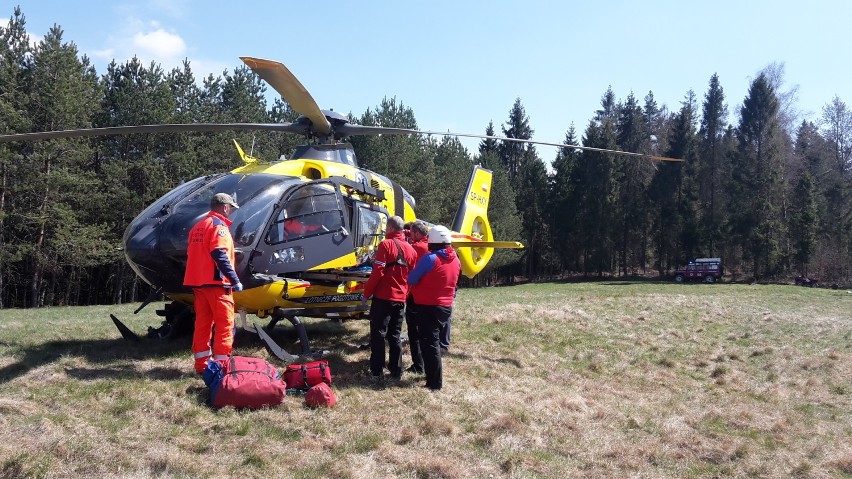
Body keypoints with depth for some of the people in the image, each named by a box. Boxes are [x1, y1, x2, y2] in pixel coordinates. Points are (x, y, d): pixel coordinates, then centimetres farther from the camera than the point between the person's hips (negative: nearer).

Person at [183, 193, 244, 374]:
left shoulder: (197, 227, 19)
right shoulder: (218, 225, -9)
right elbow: (220, 255, -20)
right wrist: (235, 280, -21)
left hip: (197, 283, 9)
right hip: (216, 283, -9)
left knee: (202, 323, 12)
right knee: (225, 324, -5)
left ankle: (201, 364, 16)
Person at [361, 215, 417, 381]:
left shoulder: (386, 244, -10)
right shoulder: (410, 249, 8)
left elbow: (377, 272, -15)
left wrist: (366, 294, -9)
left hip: (383, 297, -6)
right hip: (401, 299, 6)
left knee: (378, 334, 2)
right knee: (395, 335, 14)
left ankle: (377, 371, 3)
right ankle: (396, 370, 15)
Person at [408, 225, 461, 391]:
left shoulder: (430, 258, -17)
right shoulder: (456, 260, 5)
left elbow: (411, 279, -10)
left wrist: (421, 284, 9)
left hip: (428, 307, -7)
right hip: (446, 306, 8)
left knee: (429, 343, -2)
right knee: (434, 341, 19)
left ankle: (435, 382, -1)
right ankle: (432, 374, 28)